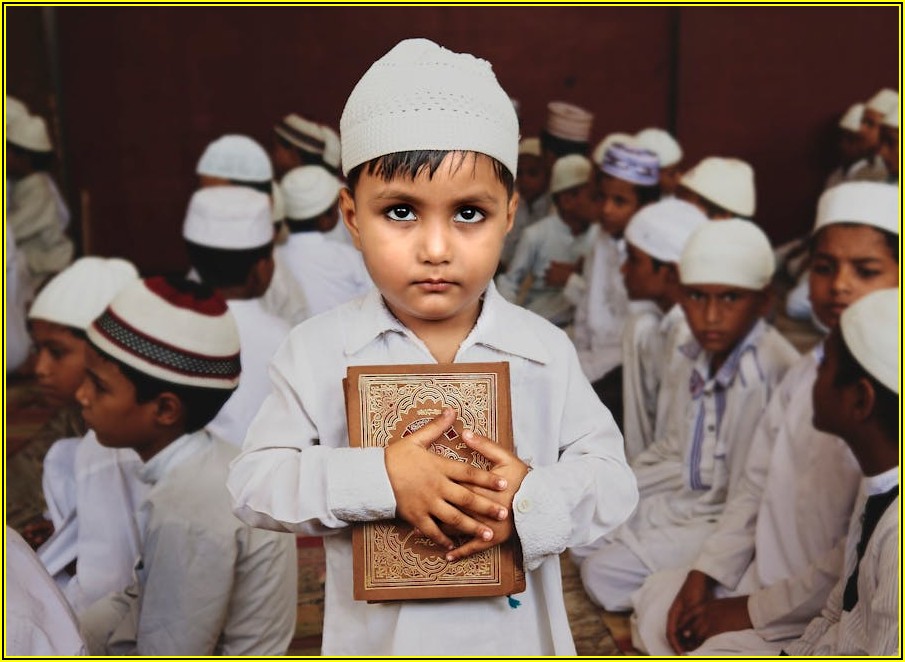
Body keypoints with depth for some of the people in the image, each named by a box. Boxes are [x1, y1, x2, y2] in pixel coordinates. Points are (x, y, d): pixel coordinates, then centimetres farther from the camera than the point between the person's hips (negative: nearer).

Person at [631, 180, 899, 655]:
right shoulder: (806, 371, 5)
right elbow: (755, 488, 9)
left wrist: (753, 611, -16)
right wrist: (704, 574, 1)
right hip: (761, 576, 8)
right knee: (655, 601, 11)